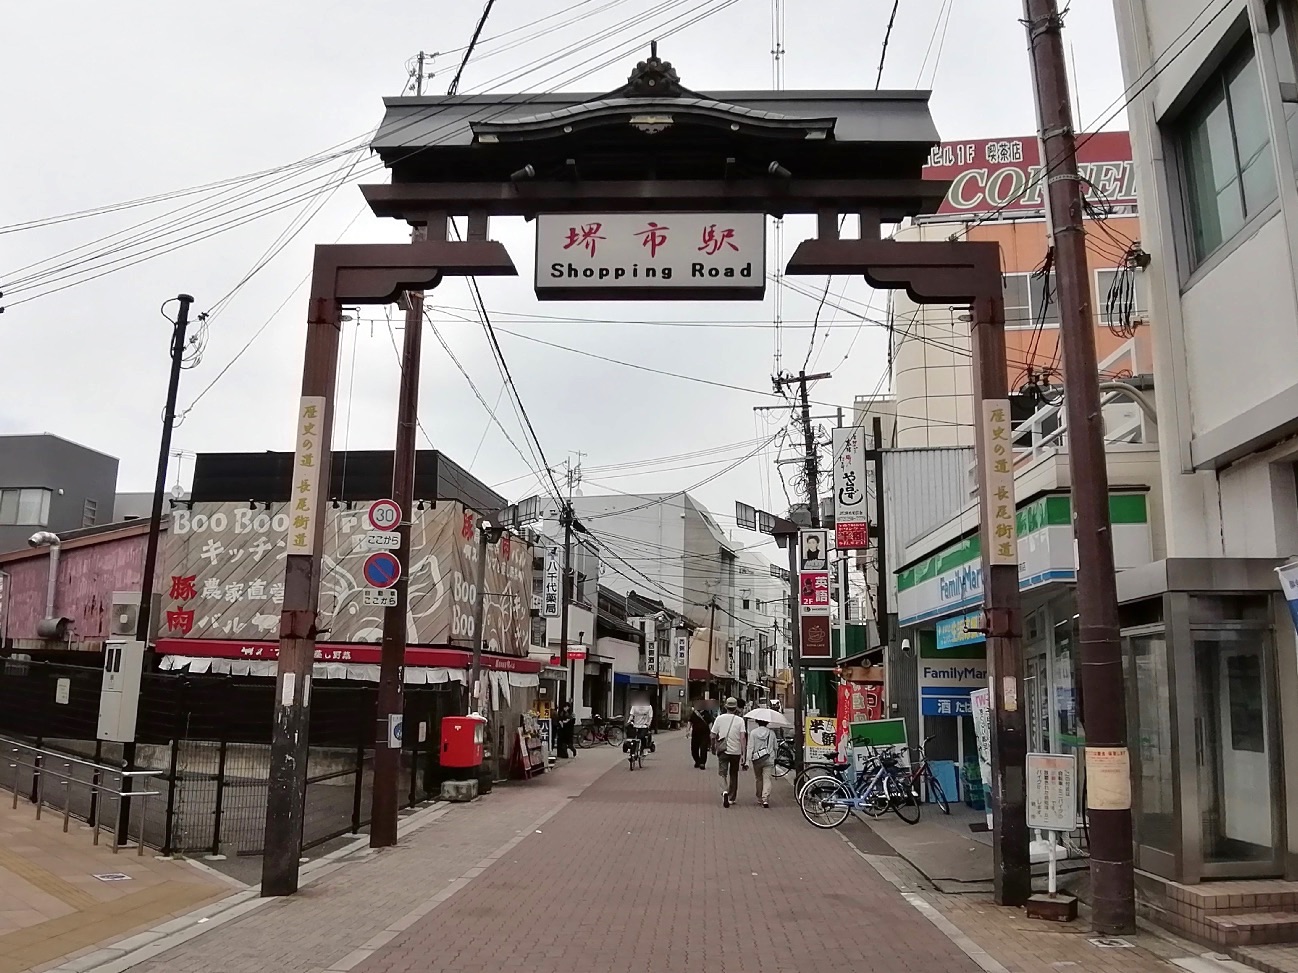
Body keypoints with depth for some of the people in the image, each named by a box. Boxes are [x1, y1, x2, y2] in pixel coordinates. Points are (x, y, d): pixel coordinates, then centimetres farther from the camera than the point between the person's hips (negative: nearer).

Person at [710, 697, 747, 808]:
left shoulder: (719, 718, -2)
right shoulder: (740, 720, -5)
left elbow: (713, 735, 1)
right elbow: (743, 737, -12)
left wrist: (713, 747, 19)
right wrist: (744, 754, -12)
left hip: (723, 750, 0)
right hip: (736, 751, 0)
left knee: (723, 772, 0)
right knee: (734, 775, 16)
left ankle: (725, 791, -28)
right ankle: (731, 798, 22)